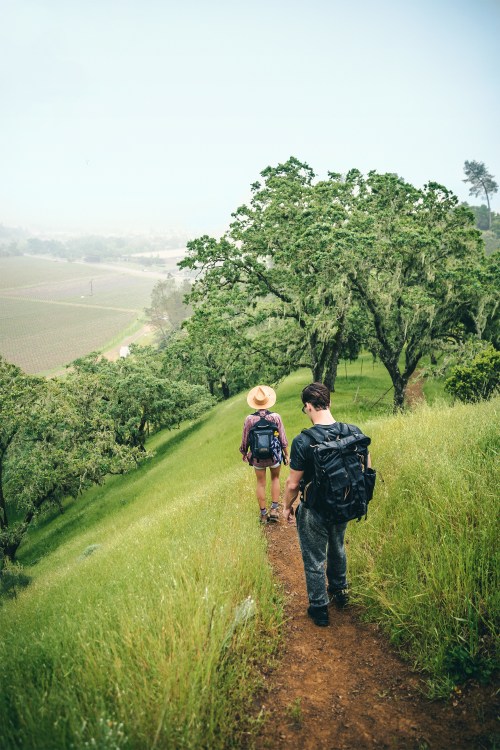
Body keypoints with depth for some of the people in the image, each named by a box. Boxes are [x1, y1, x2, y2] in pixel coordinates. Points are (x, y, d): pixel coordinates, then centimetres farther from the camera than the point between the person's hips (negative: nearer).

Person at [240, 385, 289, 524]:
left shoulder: (249, 419, -14)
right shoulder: (276, 417, -14)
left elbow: (245, 440, -4)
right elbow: (283, 439, -7)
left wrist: (244, 453, 15)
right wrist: (286, 454, 8)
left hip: (257, 457, 0)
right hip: (275, 455, 0)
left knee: (261, 484, 15)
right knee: (275, 478, 24)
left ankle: (263, 514, 24)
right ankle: (274, 509, 18)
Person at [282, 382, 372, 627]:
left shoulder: (303, 441, -27)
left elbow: (293, 483, -19)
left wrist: (287, 506, 0)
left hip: (314, 512, -5)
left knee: (314, 560, 15)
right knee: (337, 549, 30)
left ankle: (319, 610, 30)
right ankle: (340, 593, 50)